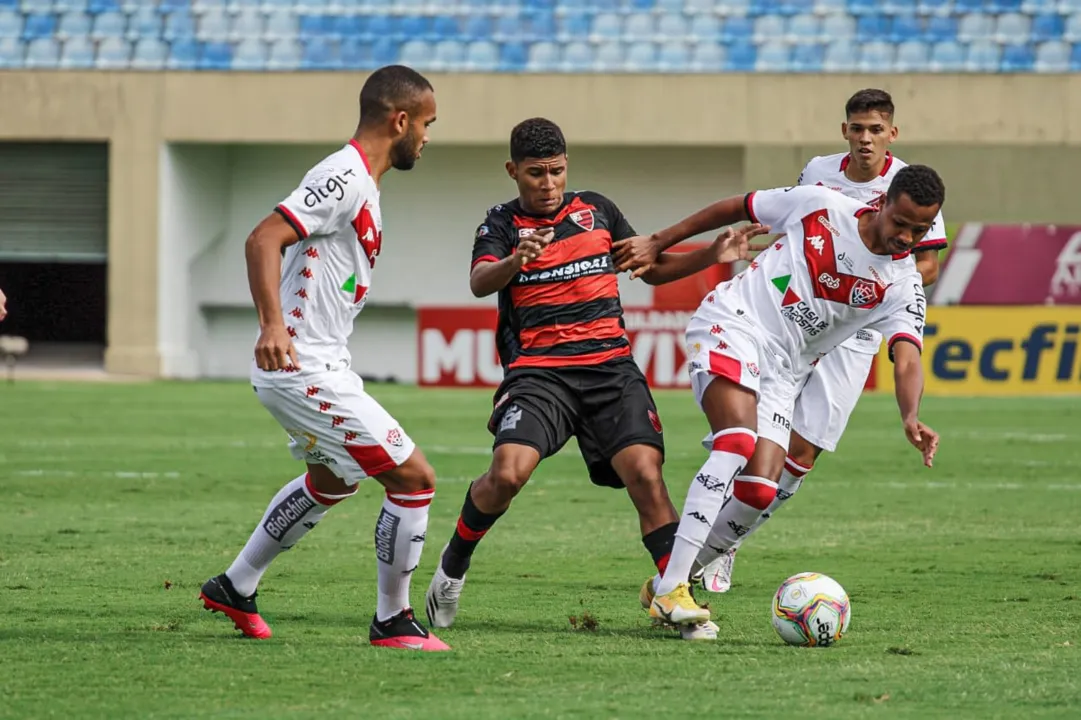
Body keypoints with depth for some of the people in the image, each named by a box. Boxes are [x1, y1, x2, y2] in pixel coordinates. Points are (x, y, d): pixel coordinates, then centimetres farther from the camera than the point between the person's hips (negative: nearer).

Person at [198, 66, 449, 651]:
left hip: (319, 366, 11)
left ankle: (235, 587, 41)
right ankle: (393, 621, 3)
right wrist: (273, 325, -39)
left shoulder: (359, 181, 14)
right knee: (414, 478, -9)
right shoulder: (344, 178, -17)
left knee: (333, 480, 31)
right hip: (304, 370, -11)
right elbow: (262, 240, -27)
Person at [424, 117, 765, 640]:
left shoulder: (595, 209, 15)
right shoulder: (503, 224, 5)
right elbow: (479, 282, -15)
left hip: (609, 363, 2)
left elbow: (652, 268, 25)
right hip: (538, 369, -2)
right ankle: (454, 562, 5)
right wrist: (516, 260, -37)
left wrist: (712, 256, 10)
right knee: (507, 474, -23)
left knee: (644, 473, -16)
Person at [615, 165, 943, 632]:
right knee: (737, 444, -28)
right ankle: (670, 589, -31)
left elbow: (906, 361, -17)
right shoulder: (821, 206, -5)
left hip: (782, 375, 4)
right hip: (733, 326, -4)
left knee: (760, 490, -13)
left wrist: (911, 419, -38)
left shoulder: (903, 288, -2)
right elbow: (736, 208, 9)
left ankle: (677, 579, 7)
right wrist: (658, 243, 11)